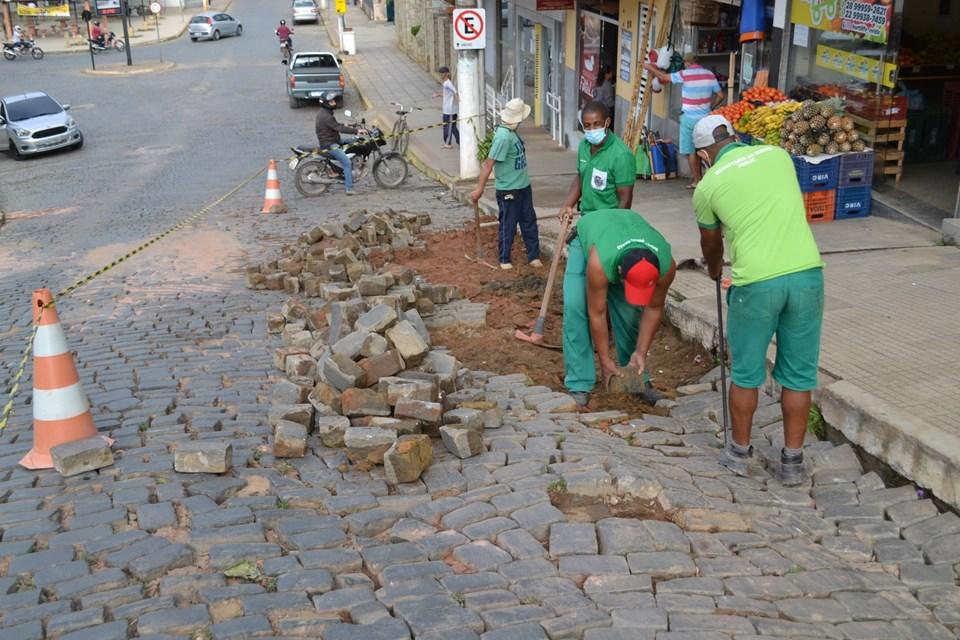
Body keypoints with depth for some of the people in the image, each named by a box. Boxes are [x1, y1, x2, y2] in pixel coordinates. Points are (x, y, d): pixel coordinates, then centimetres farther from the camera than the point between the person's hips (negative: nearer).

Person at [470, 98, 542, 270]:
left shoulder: (511, 132, 2)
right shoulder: (503, 136, -25)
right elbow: (489, 163, -24)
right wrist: (479, 188, -23)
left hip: (523, 186, 9)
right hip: (508, 190, -9)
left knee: (529, 222, 13)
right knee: (508, 226, 6)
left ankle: (534, 256, 22)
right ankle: (504, 260, 20)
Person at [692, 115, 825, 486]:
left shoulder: (708, 186, 5)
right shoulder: (777, 155, 14)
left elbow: (711, 244, 22)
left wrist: (714, 271, 44)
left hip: (756, 282, -3)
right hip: (807, 273, 3)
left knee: (746, 374, 16)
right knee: (799, 374, 13)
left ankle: (740, 453, 30)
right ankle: (792, 462, 23)